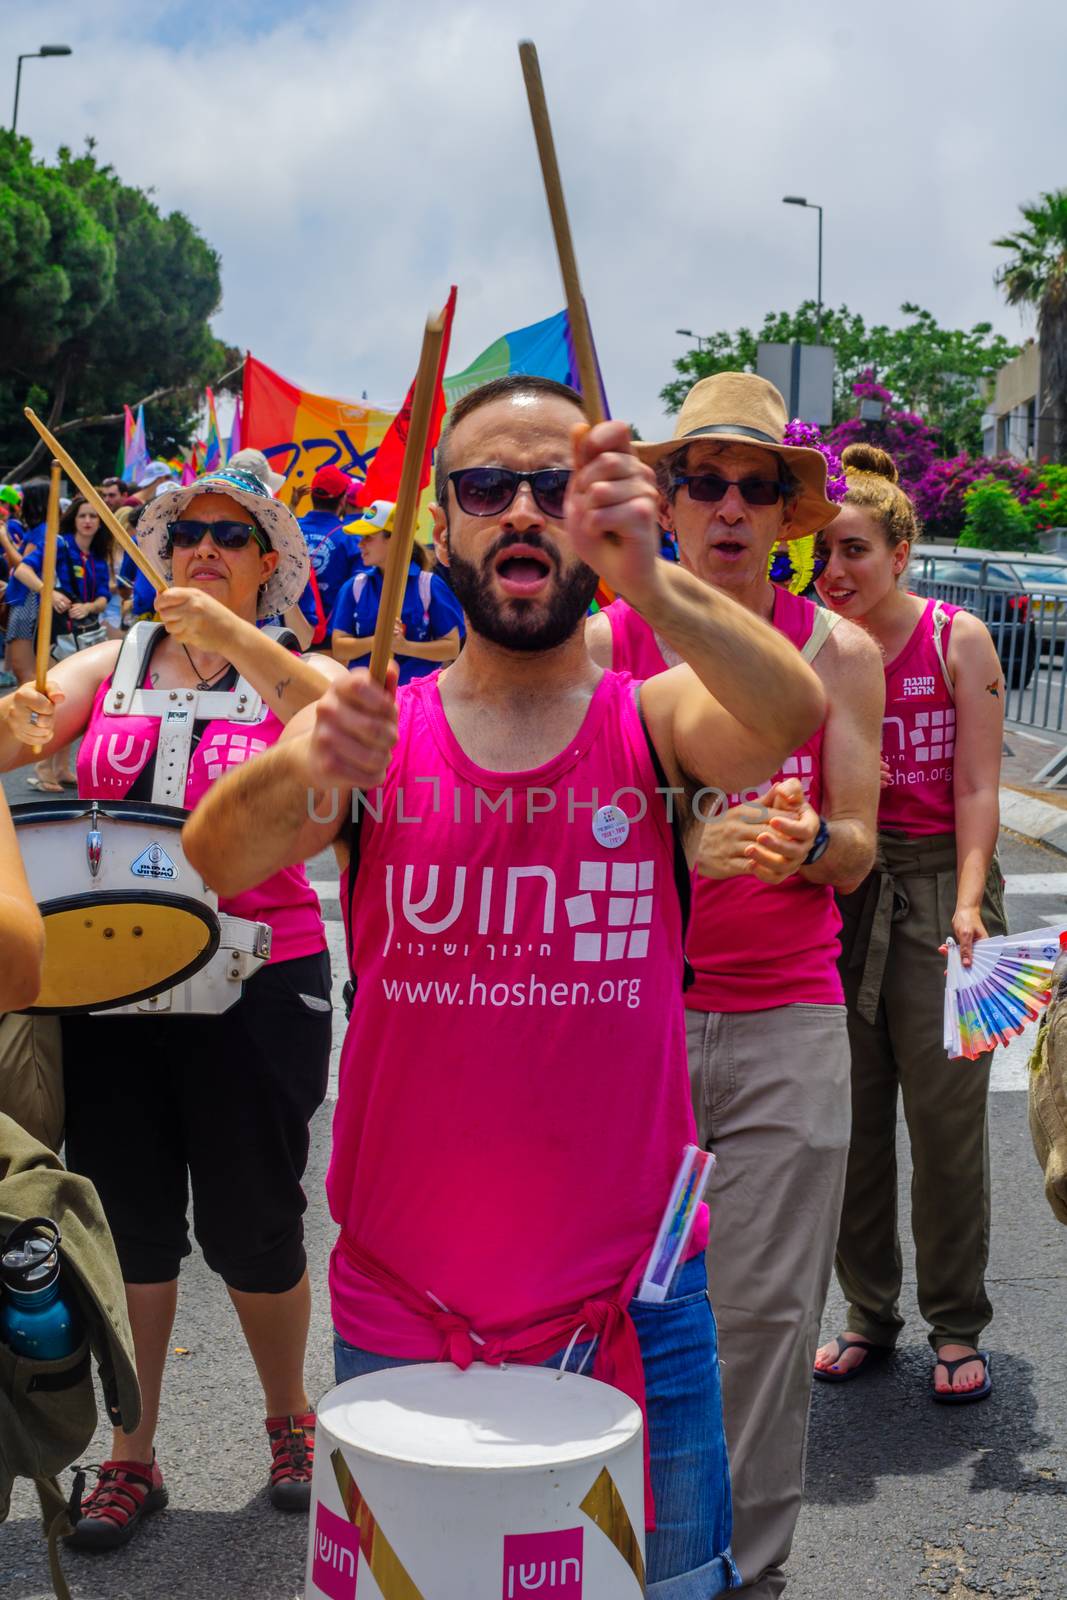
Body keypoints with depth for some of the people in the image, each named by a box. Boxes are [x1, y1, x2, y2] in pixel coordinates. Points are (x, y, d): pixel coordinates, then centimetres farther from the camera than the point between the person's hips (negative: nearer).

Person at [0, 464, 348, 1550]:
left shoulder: (290, 674, -2)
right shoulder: (110, 664, 7)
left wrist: (231, 636, -38)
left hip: (256, 982, -3)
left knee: (250, 1225, 7)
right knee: (127, 1220, 11)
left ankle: (291, 1420, 33)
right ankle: (131, 1459, 28)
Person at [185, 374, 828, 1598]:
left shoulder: (657, 722, -3)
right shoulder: (370, 730, -1)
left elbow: (786, 716, -24)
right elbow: (220, 856, -18)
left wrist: (649, 585, -43)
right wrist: (307, 774, -40)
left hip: (633, 1311, 0)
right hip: (397, 1316, 1)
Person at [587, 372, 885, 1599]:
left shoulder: (839, 654, 4)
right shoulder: (604, 645, 1)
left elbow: (857, 853, 4)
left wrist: (806, 844, -18)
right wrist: (688, 846, -21)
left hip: (785, 1017, 1)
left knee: (763, 1304, 2)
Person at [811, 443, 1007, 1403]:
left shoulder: (958, 641, -3)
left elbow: (976, 785, -6)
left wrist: (967, 903, -16)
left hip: (939, 881, -3)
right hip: (840, 885, 3)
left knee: (946, 1112, 0)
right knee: (849, 1110, 7)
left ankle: (957, 1325, 15)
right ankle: (868, 1312, 22)